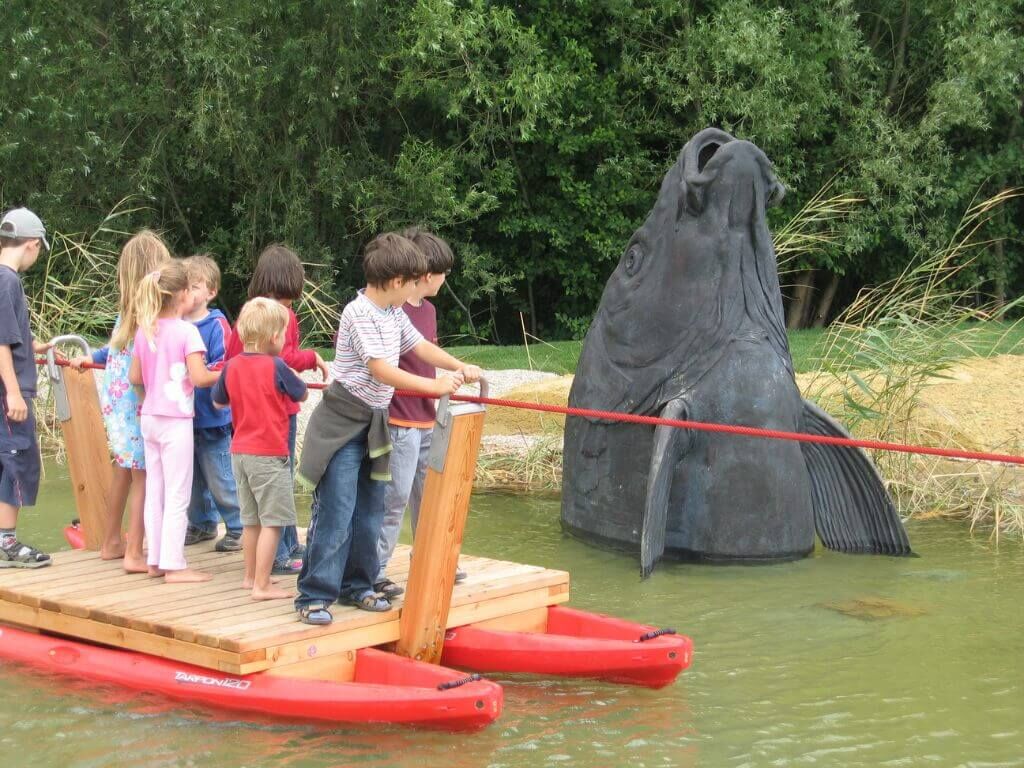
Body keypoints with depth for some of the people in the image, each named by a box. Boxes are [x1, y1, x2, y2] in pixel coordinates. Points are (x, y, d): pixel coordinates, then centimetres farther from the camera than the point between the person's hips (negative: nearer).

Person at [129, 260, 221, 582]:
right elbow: (199, 378, -19)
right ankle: (174, 565, -1)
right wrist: (225, 374, -3)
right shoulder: (186, 331, -13)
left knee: (154, 493, 13)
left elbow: (135, 377, 10)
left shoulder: (144, 331, 7)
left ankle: (155, 560, 18)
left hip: (149, 419, 7)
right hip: (176, 420, -7)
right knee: (177, 496, -2)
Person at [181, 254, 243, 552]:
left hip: (212, 417, -6)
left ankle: (236, 528, 14)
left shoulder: (217, 325, -12)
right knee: (193, 477, 18)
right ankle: (202, 524, 34)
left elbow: (224, 366, -18)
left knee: (220, 478, 1)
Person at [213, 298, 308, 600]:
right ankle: (262, 585, -7)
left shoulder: (232, 366, 2)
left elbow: (218, 402, 16)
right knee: (272, 521, -3)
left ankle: (251, 575, 29)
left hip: (240, 452, 7)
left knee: (252, 519, 19)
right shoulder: (276, 366, -14)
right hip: (269, 454, -7)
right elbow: (302, 394, 1)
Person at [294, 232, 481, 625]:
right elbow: (381, 370, -25)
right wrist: (434, 386, -26)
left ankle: (357, 585, 22)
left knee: (369, 511, 12)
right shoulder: (359, 314, -19)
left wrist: (459, 368, 11)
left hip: (374, 423, 9)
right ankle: (315, 595, -7)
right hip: (343, 422, -9)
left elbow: (420, 346, 23)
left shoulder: (395, 313, 8)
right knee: (336, 512, -10)